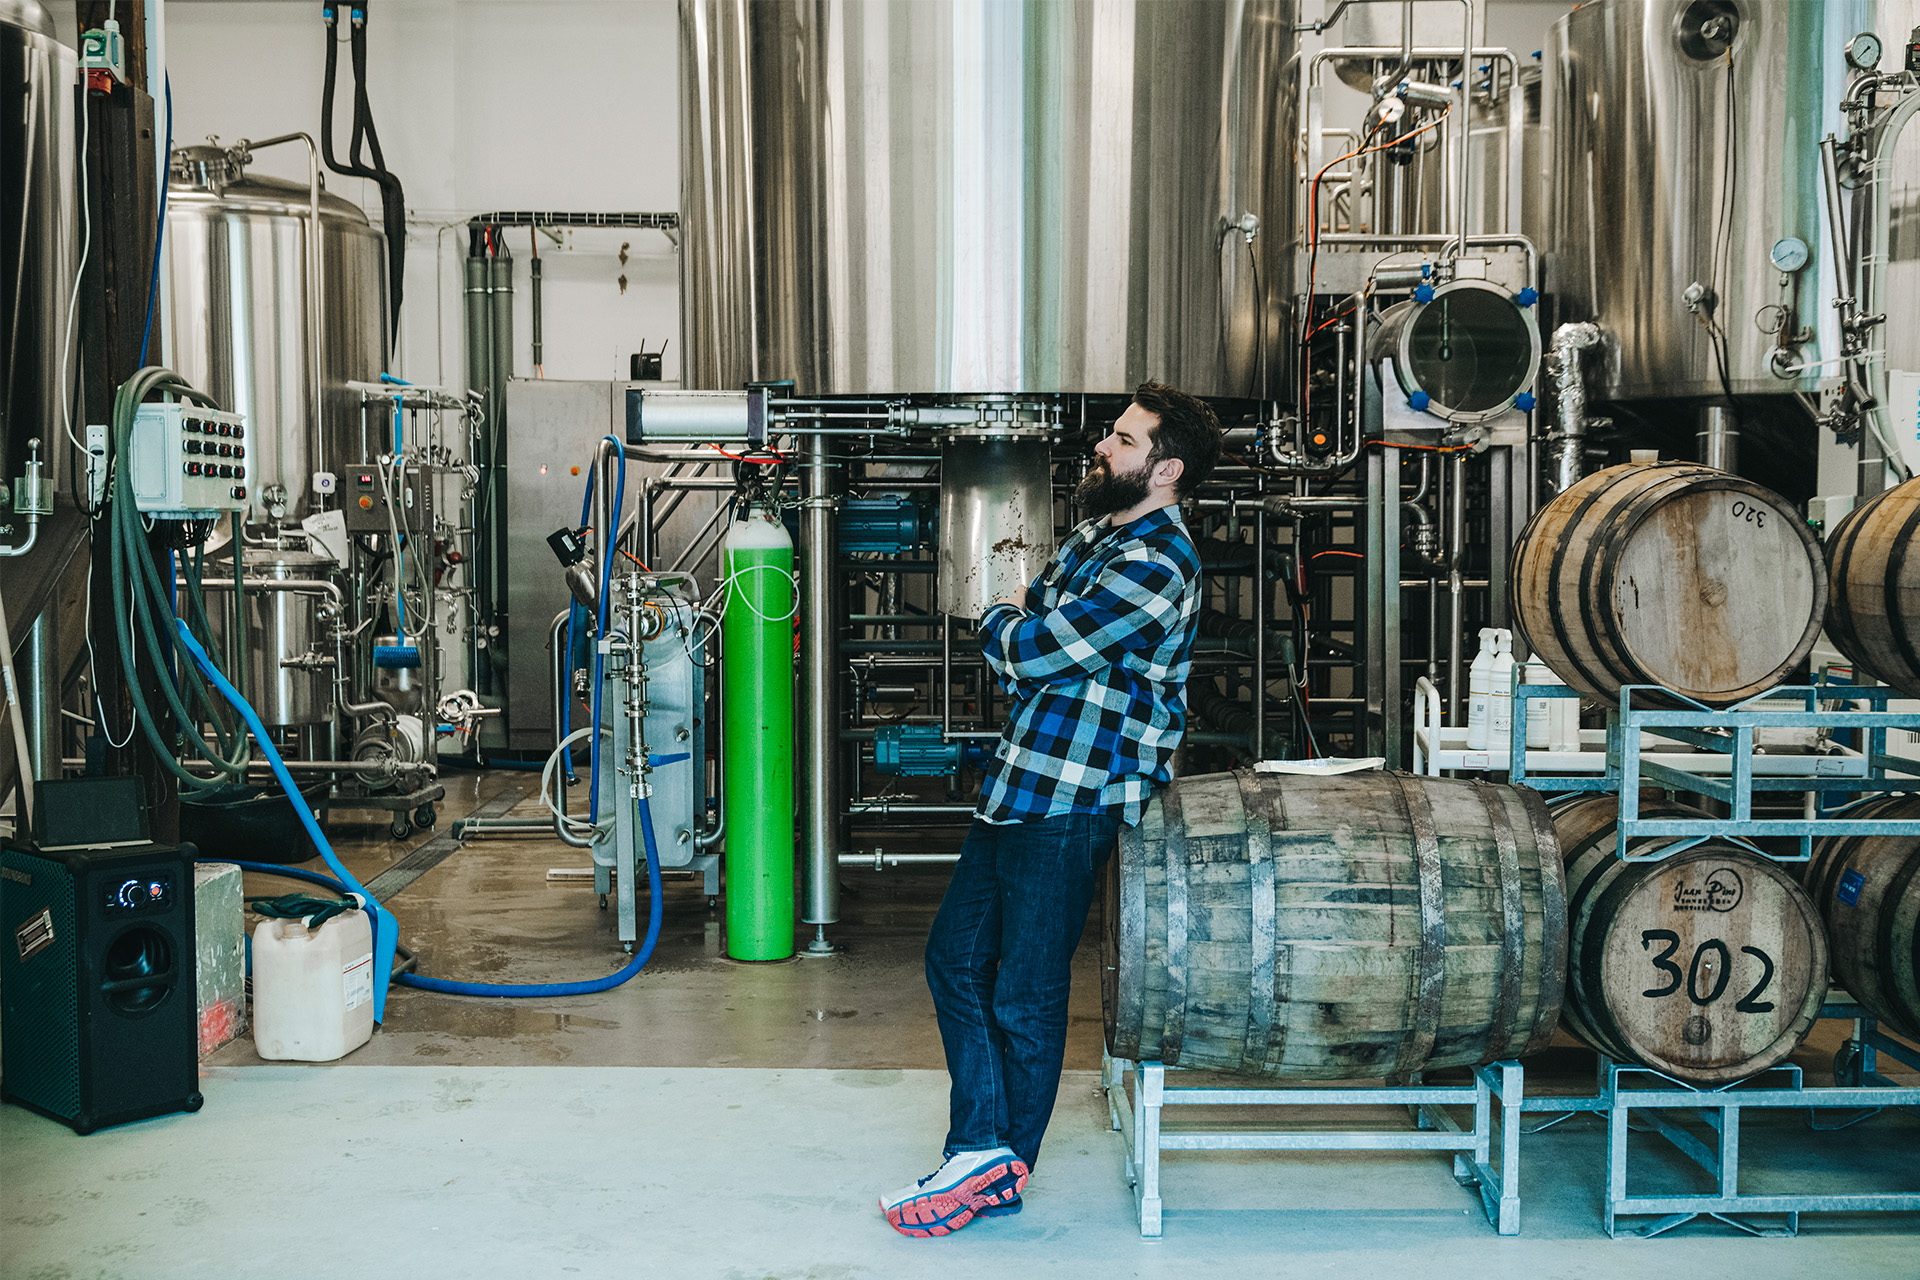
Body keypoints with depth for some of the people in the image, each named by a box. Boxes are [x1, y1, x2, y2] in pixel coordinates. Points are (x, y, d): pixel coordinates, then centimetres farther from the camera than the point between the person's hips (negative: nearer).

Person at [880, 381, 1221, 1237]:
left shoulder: (1157, 566, -18)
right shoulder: (1099, 534, 14)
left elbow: (1031, 651, -19)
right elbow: (1024, 617, 18)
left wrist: (1005, 620, 2)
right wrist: (1022, 629, -5)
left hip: (1070, 802, -10)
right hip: (1018, 782, 10)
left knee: (1025, 997, 1)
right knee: (955, 957, 10)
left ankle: (1002, 1171, 16)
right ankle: (983, 1148, 14)